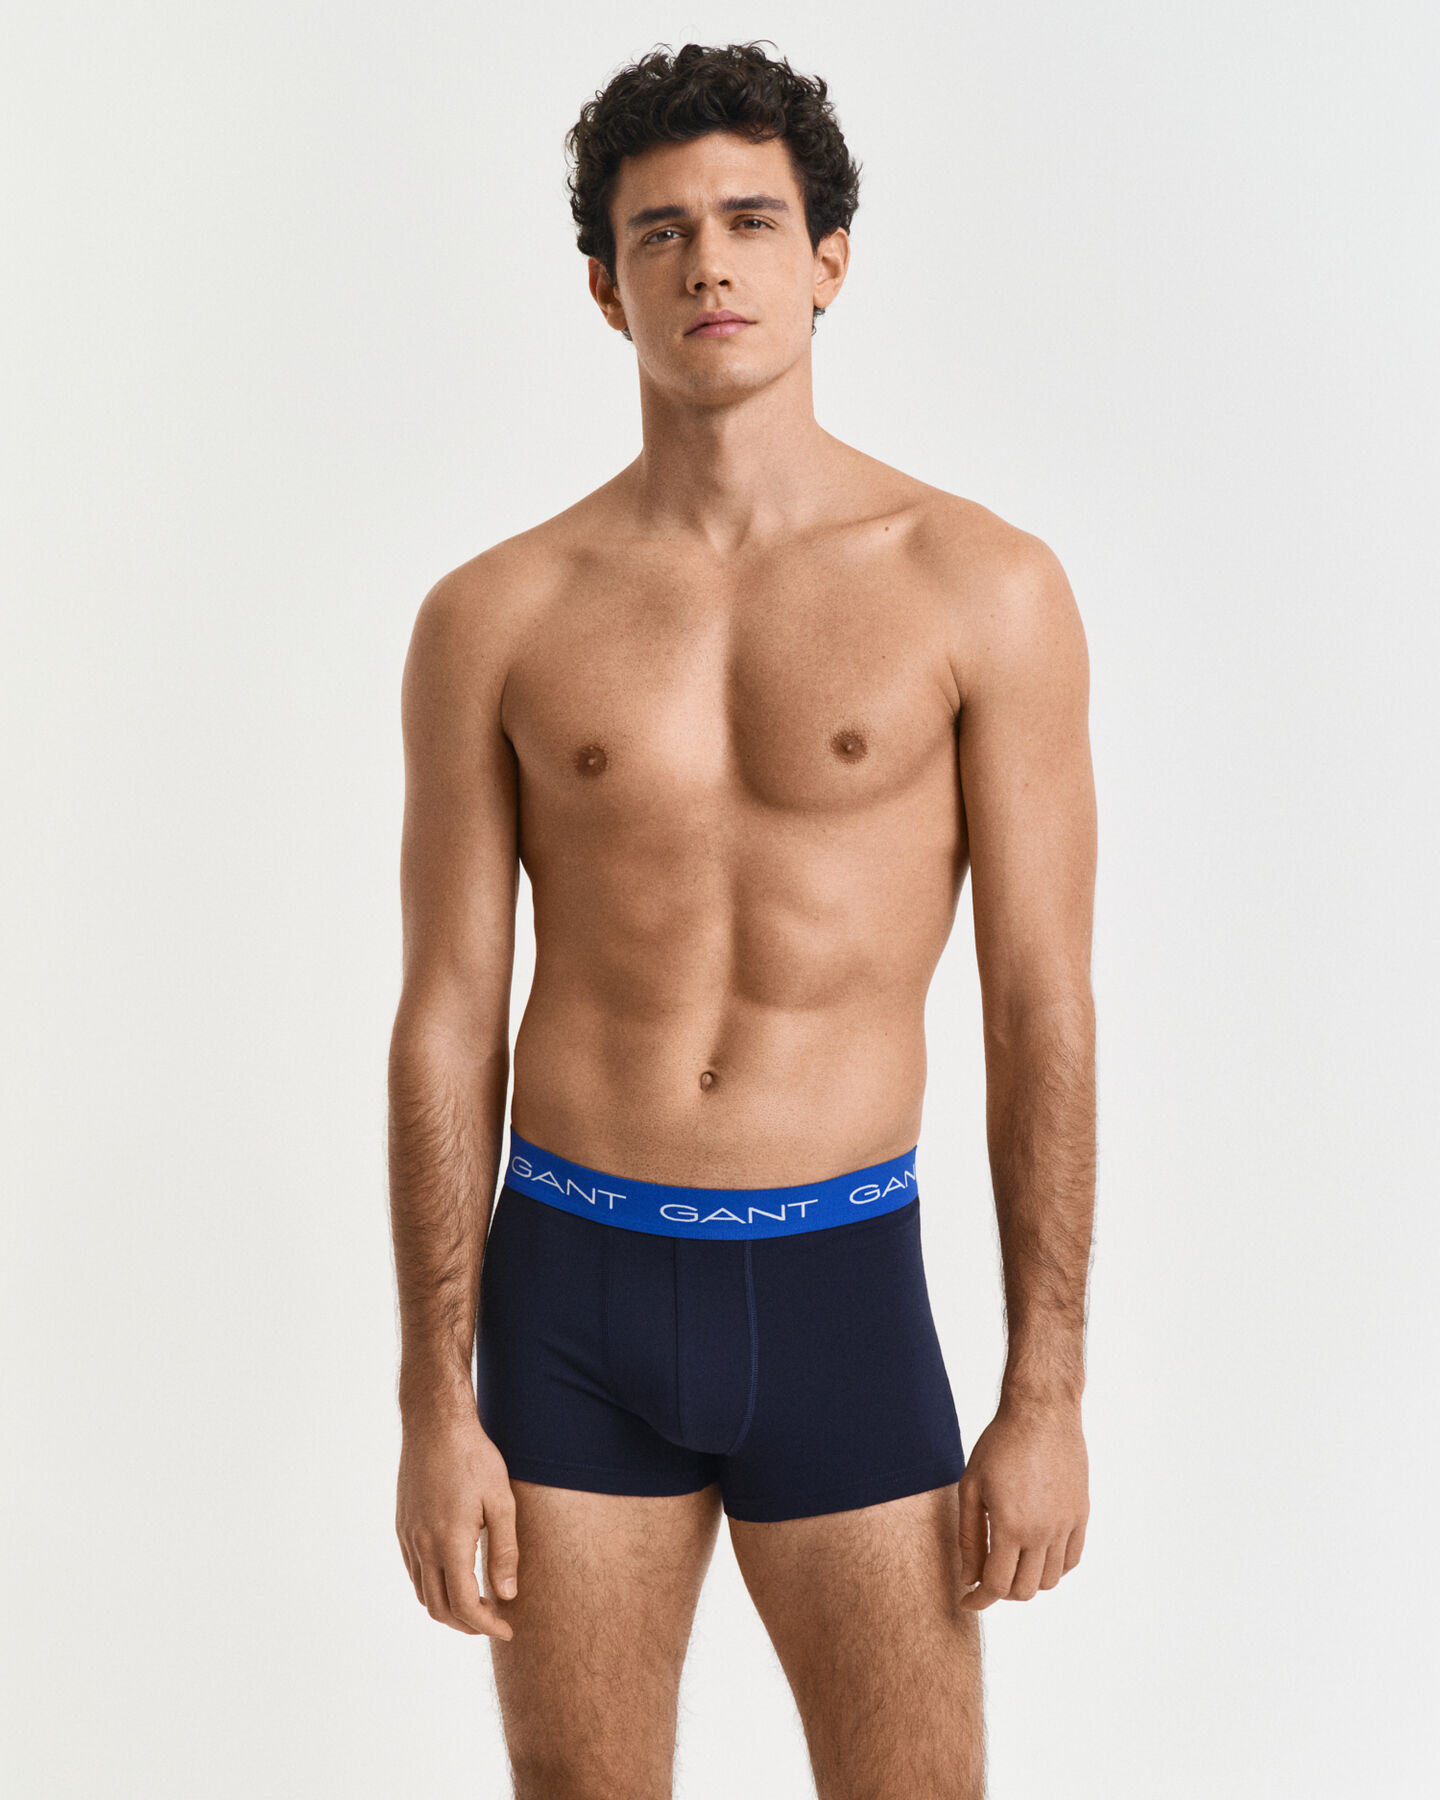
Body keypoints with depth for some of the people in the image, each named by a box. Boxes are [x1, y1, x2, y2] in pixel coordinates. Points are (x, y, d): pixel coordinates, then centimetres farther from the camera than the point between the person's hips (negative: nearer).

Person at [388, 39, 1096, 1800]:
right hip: (568, 1288, 1)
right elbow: (447, 1019, 1)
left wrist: (1049, 1394, -5)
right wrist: (434, 1405, -1)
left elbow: (1043, 1012, -3)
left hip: (844, 1291, -1)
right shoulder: (494, 618, 0)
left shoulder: (983, 587, -3)